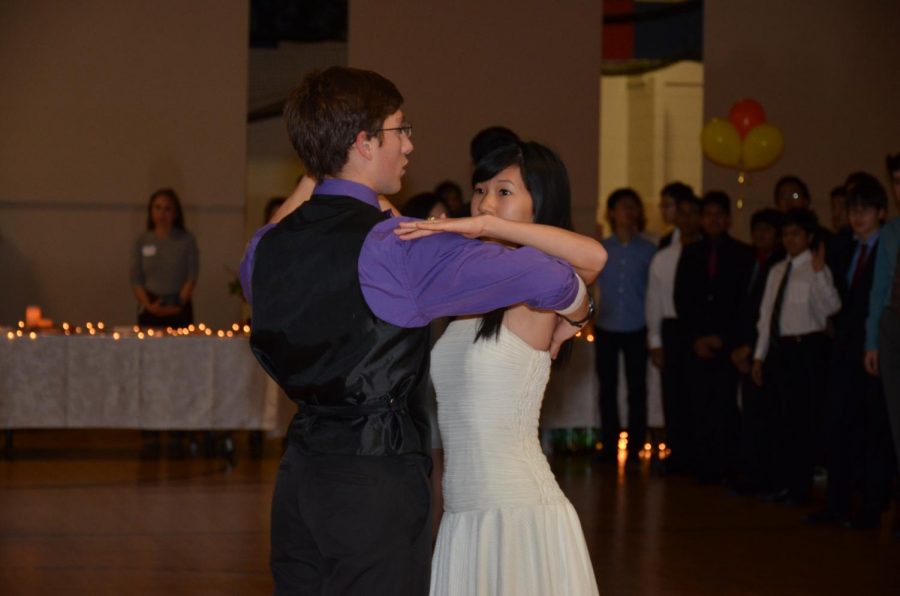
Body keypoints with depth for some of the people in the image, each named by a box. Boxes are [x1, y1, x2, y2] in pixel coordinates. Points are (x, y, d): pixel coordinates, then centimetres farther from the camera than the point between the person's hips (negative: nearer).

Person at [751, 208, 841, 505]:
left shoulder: (817, 269, -7)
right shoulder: (777, 271, 15)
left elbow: (831, 307, -23)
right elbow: (766, 314, 17)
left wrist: (819, 272, -32)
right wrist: (759, 355, 15)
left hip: (807, 348, -7)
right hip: (779, 348, 7)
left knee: (801, 419, -4)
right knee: (782, 419, 12)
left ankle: (799, 488, 4)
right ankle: (783, 484, 21)